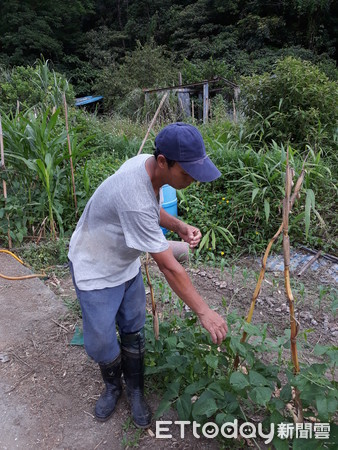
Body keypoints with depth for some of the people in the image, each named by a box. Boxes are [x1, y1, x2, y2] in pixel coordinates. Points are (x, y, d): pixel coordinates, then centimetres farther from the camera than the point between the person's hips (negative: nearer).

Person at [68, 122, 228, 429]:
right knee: (101, 342, 7)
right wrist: (204, 312, -21)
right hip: (96, 273, -7)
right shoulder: (134, 199, -40)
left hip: (126, 265, 7)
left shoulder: (148, 164, -14)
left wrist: (179, 226, -12)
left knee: (133, 332, 13)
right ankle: (113, 386, 39)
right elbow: (170, 268, -32)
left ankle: (135, 391, 36)